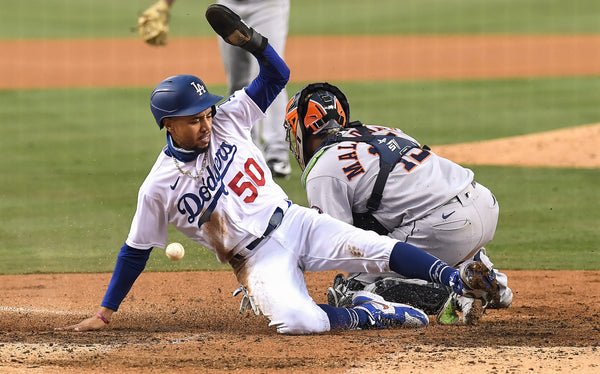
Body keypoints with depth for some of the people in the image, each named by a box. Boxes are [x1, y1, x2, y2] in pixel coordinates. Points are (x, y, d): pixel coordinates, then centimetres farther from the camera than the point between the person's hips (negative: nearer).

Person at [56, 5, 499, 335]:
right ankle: (363, 313, -9)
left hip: (296, 222, 3)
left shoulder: (226, 122, 2)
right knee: (295, 321, -32)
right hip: (258, 258, -3)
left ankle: (462, 280, -28)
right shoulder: (159, 188, -6)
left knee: (378, 249, -21)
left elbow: (277, 75, 4)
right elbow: (136, 250, 3)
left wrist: (251, 41, -17)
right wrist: (105, 313, 5)